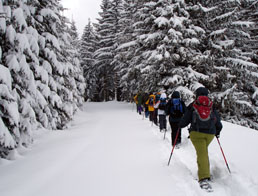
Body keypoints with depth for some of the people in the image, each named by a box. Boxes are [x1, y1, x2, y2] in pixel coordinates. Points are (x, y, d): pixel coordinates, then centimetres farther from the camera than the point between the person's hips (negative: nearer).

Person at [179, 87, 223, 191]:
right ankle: (205, 171, 28)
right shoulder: (212, 106, 10)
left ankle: (204, 178, -26)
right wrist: (217, 131, 30)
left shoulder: (192, 106, 3)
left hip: (196, 132, -3)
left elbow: (184, 121, 5)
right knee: (204, 150, 25)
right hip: (210, 133, 3)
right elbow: (218, 122, 12)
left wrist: (180, 125, 26)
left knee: (202, 153, -10)